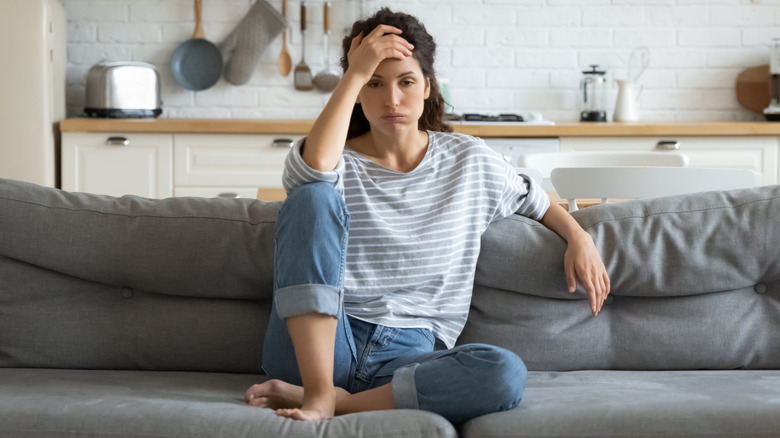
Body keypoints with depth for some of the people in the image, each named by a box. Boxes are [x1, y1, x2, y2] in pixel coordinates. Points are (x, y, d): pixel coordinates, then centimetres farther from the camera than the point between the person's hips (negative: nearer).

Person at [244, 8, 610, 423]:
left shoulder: (469, 160, 13)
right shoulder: (339, 163, 4)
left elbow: (533, 200, 30)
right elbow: (313, 168, -21)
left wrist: (579, 237, 11)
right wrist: (354, 74, -15)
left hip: (410, 354, 2)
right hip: (318, 347, -1)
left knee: (506, 373, -31)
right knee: (313, 196, -24)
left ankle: (339, 401, -23)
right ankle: (318, 391, -31)